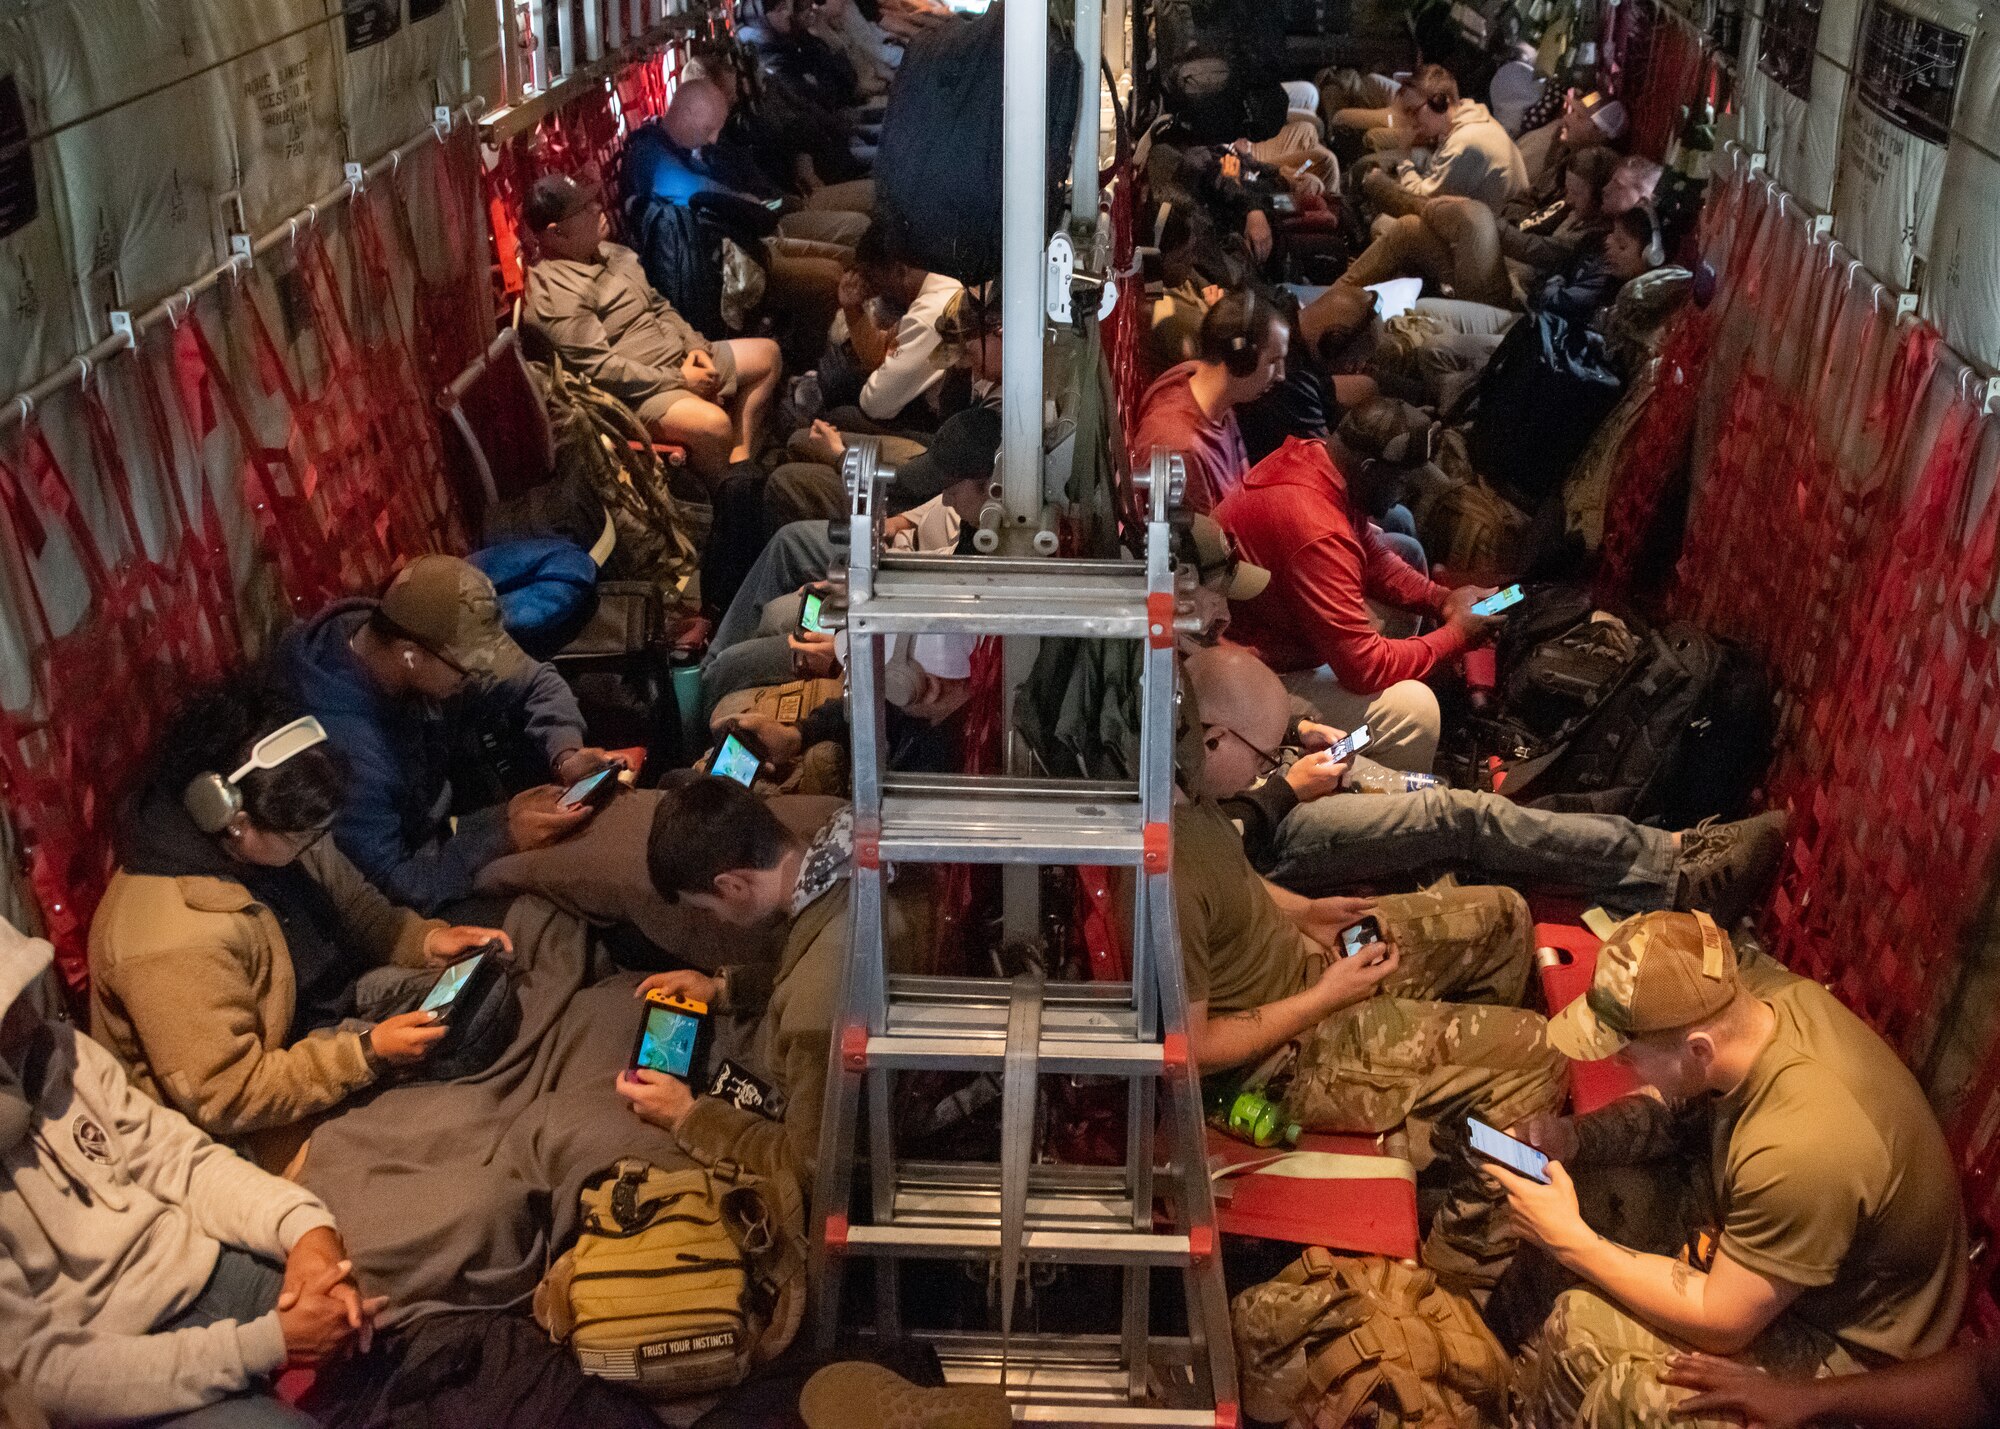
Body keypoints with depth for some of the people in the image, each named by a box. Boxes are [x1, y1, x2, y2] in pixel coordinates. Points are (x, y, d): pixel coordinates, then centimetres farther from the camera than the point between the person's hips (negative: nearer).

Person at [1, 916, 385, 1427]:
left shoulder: (61, 1052, -3)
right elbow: (48, 1369, -21)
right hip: (120, 1368, -6)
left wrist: (303, 1226, -18)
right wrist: (267, 1345, -25)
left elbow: (185, 1162, 3)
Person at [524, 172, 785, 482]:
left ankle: (741, 462, 6)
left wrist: (694, 345, 0)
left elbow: (659, 306, 18)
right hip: (637, 389, -10)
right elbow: (599, 368, -24)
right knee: (714, 424, -35)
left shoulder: (607, 252, 9)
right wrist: (678, 380, -20)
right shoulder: (556, 293, -21)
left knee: (767, 354, 11)